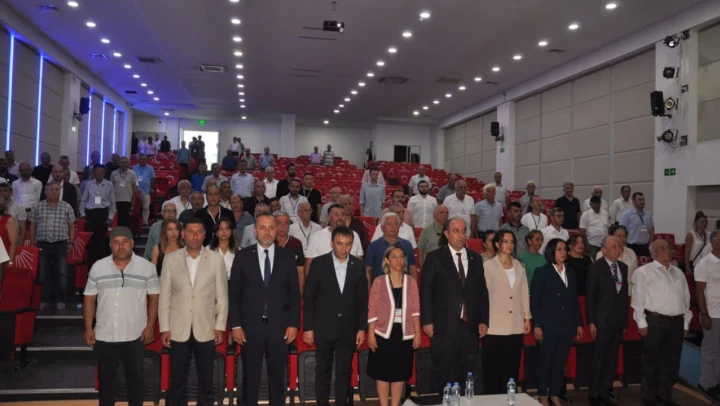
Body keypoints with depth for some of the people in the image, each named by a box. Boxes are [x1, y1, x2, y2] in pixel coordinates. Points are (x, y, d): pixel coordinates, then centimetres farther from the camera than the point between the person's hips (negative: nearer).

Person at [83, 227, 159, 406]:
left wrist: (150, 326, -7)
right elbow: (89, 298, 4)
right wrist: (88, 328, 0)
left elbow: (154, 297, -2)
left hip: (134, 336, -1)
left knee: (135, 377, 13)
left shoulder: (147, 267, -5)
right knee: (106, 378, 15)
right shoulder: (98, 267, -1)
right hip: (104, 335, 1)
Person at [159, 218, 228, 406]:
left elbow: (222, 295, 1)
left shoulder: (216, 259, -1)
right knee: (177, 380, 9)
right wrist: (164, 328, -1)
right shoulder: (170, 259, 1)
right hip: (178, 329, 1)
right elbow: (164, 296, 3)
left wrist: (220, 326, -2)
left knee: (206, 380, 10)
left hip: (206, 329, 0)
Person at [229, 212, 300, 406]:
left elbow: (294, 293, 3)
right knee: (250, 377, 10)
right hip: (251, 326, 0)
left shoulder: (287, 256, 3)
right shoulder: (242, 256, 1)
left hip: (279, 326, 1)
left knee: (277, 376, 10)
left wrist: (293, 324, -2)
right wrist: (236, 325, -4)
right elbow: (234, 294, 1)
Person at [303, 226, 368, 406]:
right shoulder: (319, 263, -7)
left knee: (344, 372, 10)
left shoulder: (358, 265, -1)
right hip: (324, 328, -1)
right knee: (323, 371, 12)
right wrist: (308, 328, -5)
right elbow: (309, 298, -4)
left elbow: (362, 299, 3)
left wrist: (362, 328, 1)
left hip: (348, 329, 1)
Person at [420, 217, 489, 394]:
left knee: (466, 374, 10)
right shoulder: (434, 258, -1)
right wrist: (427, 321, -9)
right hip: (444, 326, -3)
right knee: (442, 374, 6)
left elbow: (482, 291, 12)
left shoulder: (475, 258, 11)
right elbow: (426, 291, -4)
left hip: (470, 326, 4)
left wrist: (484, 320, 7)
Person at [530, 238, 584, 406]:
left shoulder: (571, 272, 11)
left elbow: (575, 300, 13)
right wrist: (536, 325, -14)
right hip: (548, 326, -4)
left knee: (560, 362, 11)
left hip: (566, 325, 5)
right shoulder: (541, 272, -5)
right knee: (545, 361, 5)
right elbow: (535, 301, -8)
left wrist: (579, 323, 9)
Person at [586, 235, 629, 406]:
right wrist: (591, 322, -12)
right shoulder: (596, 267, -8)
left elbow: (624, 294, 10)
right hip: (603, 320, -5)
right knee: (599, 358, 1)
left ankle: (604, 392, 21)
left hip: (619, 320, 5)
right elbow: (590, 296, -9)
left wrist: (625, 319, 8)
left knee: (611, 358, 10)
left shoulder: (623, 267, 8)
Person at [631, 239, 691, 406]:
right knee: (651, 361, 4)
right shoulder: (644, 272, -5)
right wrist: (642, 323, -11)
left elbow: (686, 299, 17)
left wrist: (686, 323, 13)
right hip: (654, 321, -6)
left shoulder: (678, 272, 15)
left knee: (671, 361, 12)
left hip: (676, 322, 6)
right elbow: (638, 299, -8)